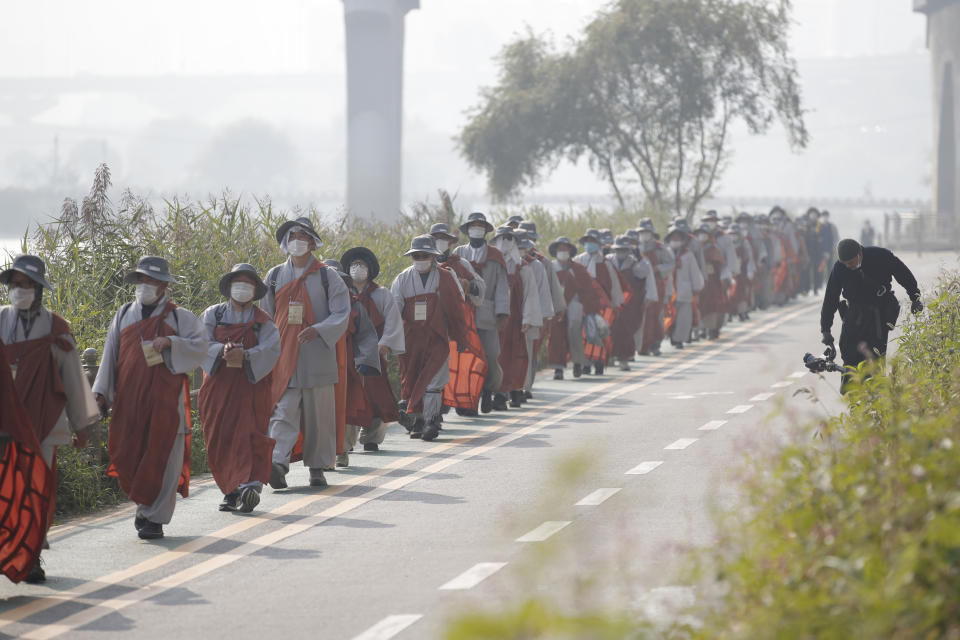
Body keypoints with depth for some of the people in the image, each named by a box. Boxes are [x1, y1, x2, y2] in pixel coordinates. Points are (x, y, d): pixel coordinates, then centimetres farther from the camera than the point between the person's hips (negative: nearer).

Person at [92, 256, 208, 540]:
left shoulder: (178, 317, 6)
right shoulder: (124, 315, 15)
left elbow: (201, 346, -2)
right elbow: (110, 355, 15)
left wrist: (170, 342, -16)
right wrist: (101, 391, 7)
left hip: (165, 399, -3)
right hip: (128, 399, 3)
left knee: (161, 457, -4)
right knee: (127, 454, 1)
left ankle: (154, 518, 2)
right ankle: (146, 503, 24)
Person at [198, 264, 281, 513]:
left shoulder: (263, 321, 9)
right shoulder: (213, 315, 12)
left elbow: (271, 349, -8)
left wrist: (245, 355, -25)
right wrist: (222, 350, -23)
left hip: (251, 386, -2)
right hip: (218, 386, 2)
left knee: (247, 434, -15)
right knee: (219, 440, 1)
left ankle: (249, 485, -27)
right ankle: (231, 491, 9)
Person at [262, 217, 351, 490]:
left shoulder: (326, 277, 4)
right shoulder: (275, 276, 13)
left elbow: (341, 314, -3)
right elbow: (265, 316, 19)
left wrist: (318, 330, -20)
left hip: (317, 356, -1)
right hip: (283, 356, 1)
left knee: (319, 413, 4)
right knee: (283, 411, -11)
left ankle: (318, 468, 15)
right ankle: (278, 464, -23)